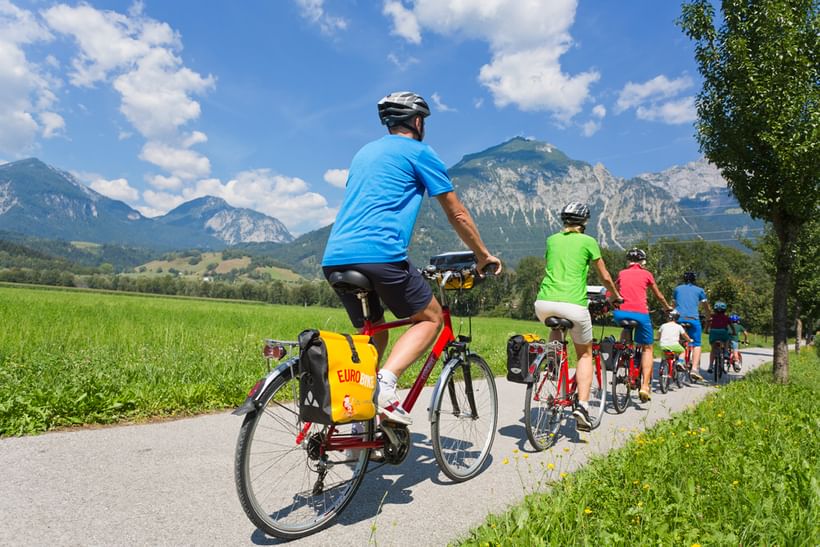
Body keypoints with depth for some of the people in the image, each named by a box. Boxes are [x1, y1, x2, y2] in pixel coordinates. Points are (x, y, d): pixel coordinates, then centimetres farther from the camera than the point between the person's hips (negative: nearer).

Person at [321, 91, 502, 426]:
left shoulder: (364, 152, 29)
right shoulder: (420, 152, 7)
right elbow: (457, 215, 10)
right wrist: (484, 256, 23)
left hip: (334, 257, 7)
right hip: (379, 254, -7)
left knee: (372, 331, 22)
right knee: (430, 319, 12)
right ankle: (386, 381, -11)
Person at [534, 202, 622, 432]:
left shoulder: (551, 240, 17)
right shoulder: (588, 241, 8)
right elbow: (605, 276, 16)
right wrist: (615, 296, 34)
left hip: (544, 303, 3)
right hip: (573, 305, -3)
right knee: (585, 354, 18)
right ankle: (582, 405, 2)